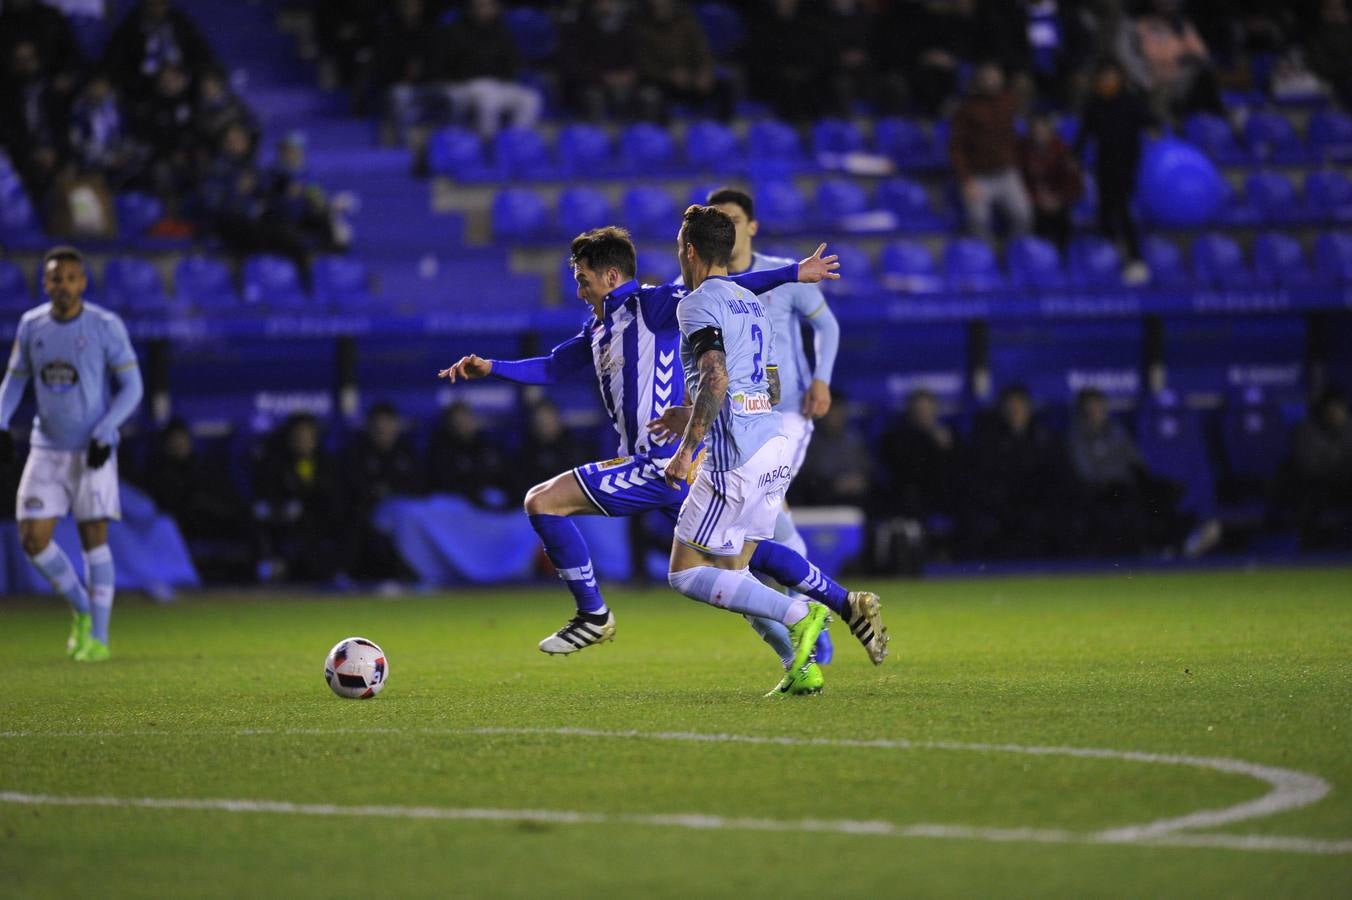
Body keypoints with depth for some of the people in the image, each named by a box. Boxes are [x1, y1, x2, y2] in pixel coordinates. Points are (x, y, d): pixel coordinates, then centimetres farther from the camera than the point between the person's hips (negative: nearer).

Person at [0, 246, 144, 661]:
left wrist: (104, 432, -17)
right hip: (47, 448, 4)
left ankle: (98, 638, 4)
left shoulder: (106, 326, -9)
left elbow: (131, 386, -5)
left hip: (93, 450, -4)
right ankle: (82, 609, 19)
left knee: (94, 537, -4)